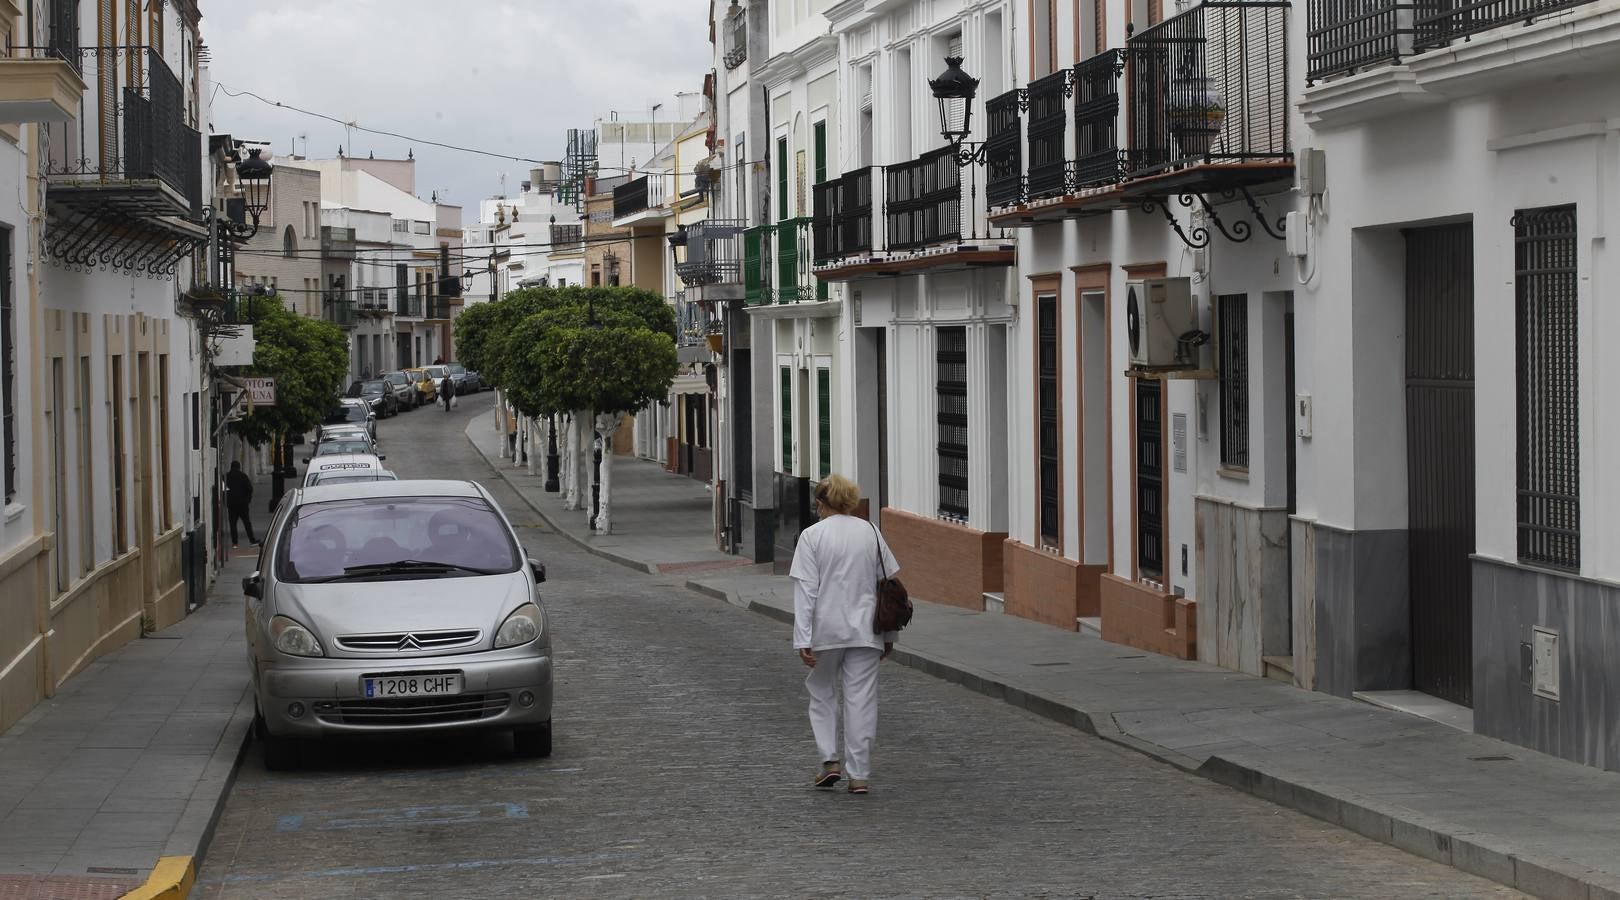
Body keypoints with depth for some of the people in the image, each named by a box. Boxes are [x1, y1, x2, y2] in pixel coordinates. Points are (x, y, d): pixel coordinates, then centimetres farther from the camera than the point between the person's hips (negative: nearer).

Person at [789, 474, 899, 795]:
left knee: (822, 693, 17)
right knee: (861, 700, 5)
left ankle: (830, 761, 8)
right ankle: (858, 775, 5)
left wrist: (803, 640, -11)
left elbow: (805, 591, -10)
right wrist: (888, 634, 14)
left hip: (826, 630, -2)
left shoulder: (812, 535, -6)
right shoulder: (871, 532, 3)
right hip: (865, 631, 2)